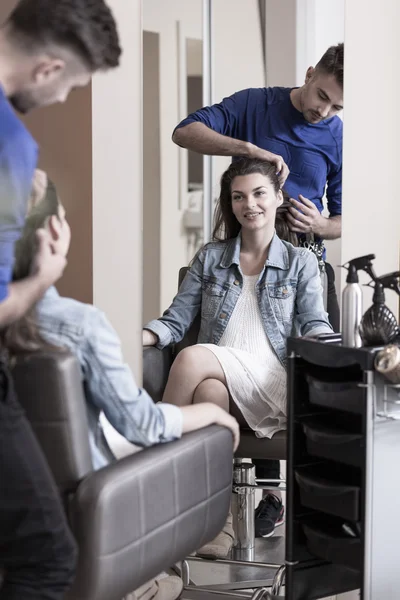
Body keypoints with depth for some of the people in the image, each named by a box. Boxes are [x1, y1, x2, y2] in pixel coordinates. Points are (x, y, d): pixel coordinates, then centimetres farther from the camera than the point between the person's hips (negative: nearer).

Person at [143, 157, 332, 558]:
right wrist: (141, 337, -10)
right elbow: (176, 319, 12)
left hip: (272, 383, -2)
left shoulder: (300, 262, 17)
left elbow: (314, 325, 6)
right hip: (221, 381, 3)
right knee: (208, 391, -37)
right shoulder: (210, 258, 20)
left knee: (192, 359, -32)